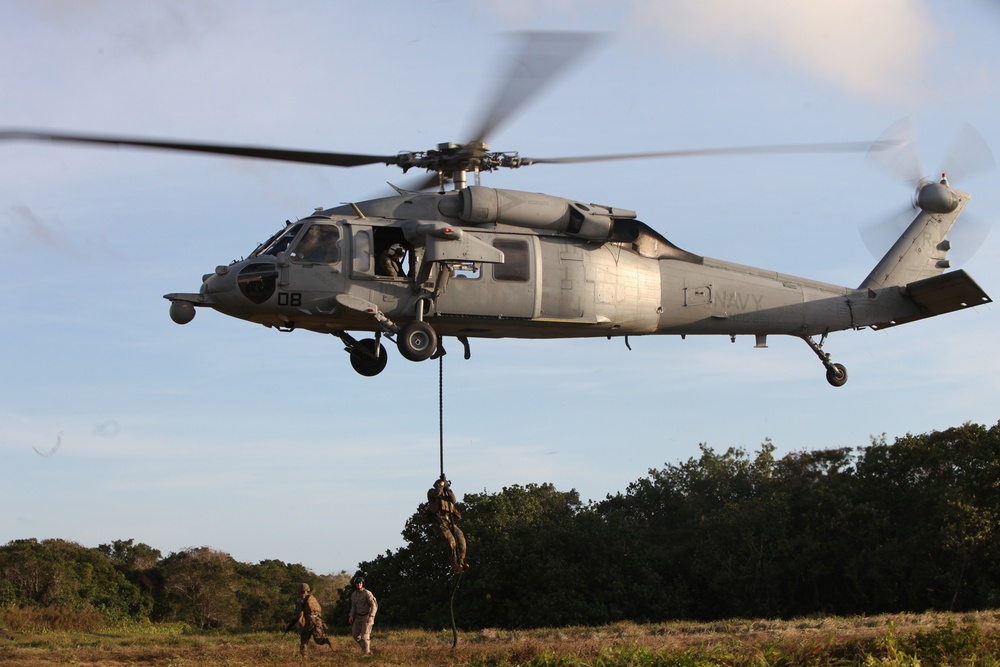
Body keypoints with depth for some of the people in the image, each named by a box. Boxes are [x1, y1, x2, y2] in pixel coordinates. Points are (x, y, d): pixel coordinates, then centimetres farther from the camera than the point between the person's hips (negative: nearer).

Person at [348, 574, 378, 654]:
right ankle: (364, 647, 29)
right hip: (359, 617, 7)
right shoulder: (354, 594, 4)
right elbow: (354, 606, 15)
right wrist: (351, 616, 2)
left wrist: (371, 616, -29)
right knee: (355, 634, 9)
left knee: (365, 636, -12)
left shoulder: (367, 593, -17)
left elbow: (374, 606, -19)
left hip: (367, 617, -7)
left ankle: (366, 652, -1)